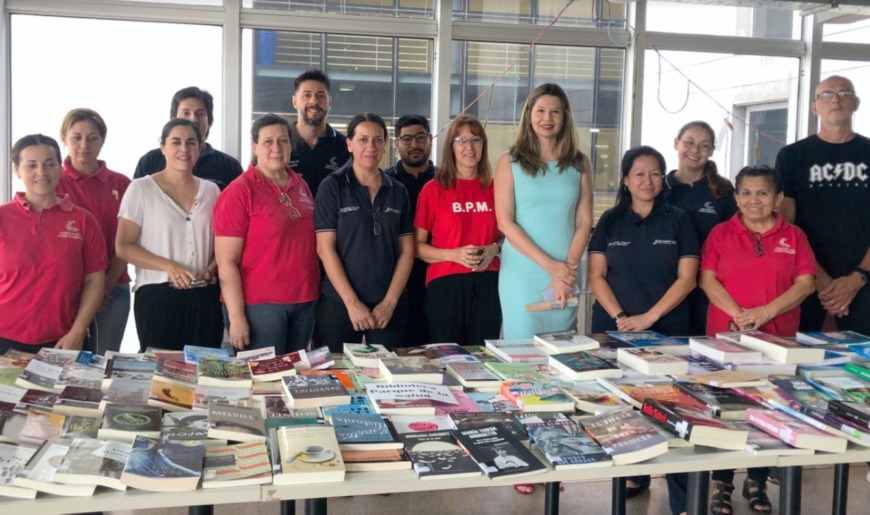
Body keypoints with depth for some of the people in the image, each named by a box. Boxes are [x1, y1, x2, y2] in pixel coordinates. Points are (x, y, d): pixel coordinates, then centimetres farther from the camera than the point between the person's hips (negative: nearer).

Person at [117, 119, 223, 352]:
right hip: (157, 295, -3)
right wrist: (169, 266, -16)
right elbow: (123, 247, -3)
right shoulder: (141, 189, 0)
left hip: (204, 297, 3)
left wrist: (211, 269, -5)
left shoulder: (211, 191, 11)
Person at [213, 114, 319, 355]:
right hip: (258, 305, -6)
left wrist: (316, 291, 11)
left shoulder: (301, 186, 9)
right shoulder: (239, 192, -8)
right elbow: (226, 262, -12)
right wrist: (236, 317, -16)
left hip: (305, 302, 6)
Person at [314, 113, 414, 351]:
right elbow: (325, 248, -8)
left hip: (388, 306, 3)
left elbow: (407, 250, 5)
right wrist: (352, 302, -13)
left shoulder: (398, 192, 8)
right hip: (339, 303, -3)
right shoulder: (332, 187, -2)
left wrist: (390, 301, -6)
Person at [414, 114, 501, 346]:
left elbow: (505, 234, 19)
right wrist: (454, 254, -15)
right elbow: (417, 246, 0)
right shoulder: (433, 189, 0)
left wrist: (494, 249, -3)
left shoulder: (494, 188, 8)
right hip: (445, 283, -2)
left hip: (487, 283, 3)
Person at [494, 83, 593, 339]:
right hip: (521, 273, -2)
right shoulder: (510, 161, 1)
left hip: (565, 275, 2)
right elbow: (505, 222, -6)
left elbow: (584, 222, 6)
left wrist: (568, 267, -9)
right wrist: (551, 265, -12)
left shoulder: (579, 163, 8)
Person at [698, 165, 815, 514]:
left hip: (778, 339, 1)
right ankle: (722, 483, 16)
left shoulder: (793, 236, 5)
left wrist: (766, 311, -15)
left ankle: (757, 482, 24)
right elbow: (707, 279, -3)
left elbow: (805, 283, -2)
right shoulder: (721, 233, 3)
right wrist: (737, 313, -17)